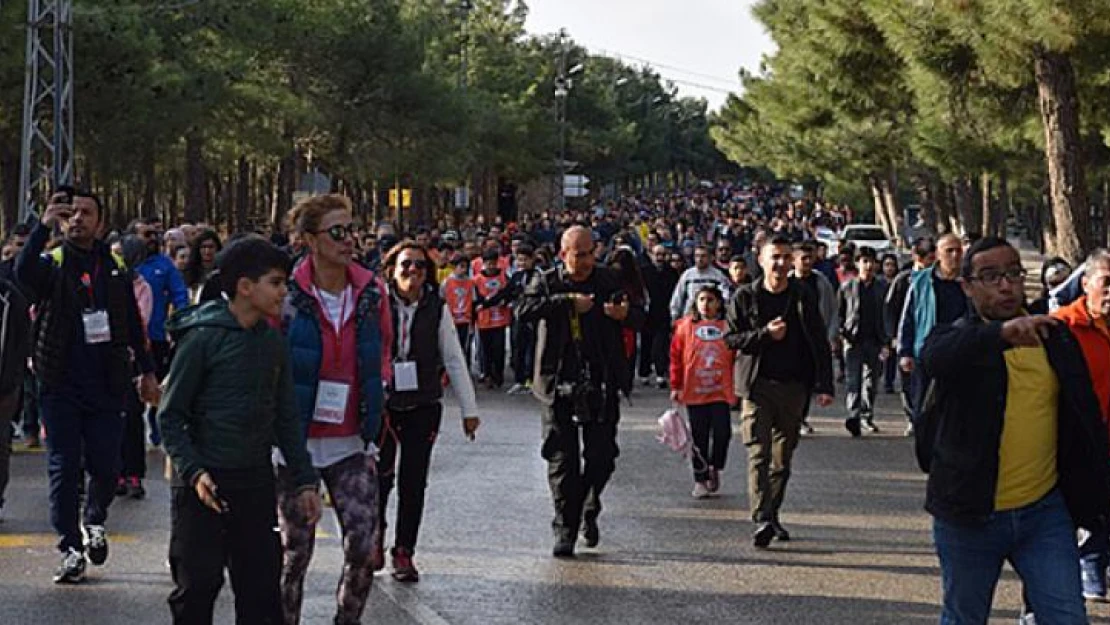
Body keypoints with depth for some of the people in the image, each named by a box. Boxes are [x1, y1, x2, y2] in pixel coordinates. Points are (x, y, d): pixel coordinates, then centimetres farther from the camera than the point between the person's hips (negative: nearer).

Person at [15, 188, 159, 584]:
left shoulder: (115, 268, 10)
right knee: (64, 468, -1)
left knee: (106, 467, 1)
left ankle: (95, 521, 31)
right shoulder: (53, 264, -1)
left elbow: (133, 324, 17)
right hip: (61, 386, -2)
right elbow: (23, 272, -26)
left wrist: (147, 372, 16)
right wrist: (44, 226, -31)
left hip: (105, 386, 2)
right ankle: (70, 549, 8)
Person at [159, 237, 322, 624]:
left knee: (262, 585, 5)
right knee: (198, 584, -1)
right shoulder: (203, 338, -10)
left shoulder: (273, 343, 8)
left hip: (256, 483, 5)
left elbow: (286, 417, 14)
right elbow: (171, 415, -8)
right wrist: (194, 472, -18)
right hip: (204, 483, -5)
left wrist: (305, 480, 10)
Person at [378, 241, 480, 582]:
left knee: (413, 483, 2)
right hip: (380, 404, -1)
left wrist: (469, 409, 6)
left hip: (423, 406, 1)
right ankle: (374, 538, 23)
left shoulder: (437, 308, 2)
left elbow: (454, 360, 7)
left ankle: (404, 552, 11)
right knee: (379, 477, -2)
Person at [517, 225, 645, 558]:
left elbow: (639, 319, 7)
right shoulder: (547, 282, 2)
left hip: (601, 384, 1)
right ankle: (565, 529, 6)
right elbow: (525, 309, -17)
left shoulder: (608, 280, 6)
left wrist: (626, 314, -16)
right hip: (559, 385, -1)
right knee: (562, 460, -2)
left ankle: (589, 510, 29)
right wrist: (568, 301, -23)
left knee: (601, 456, 2)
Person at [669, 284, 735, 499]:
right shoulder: (685, 326, 2)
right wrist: (676, 386, 3)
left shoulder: (727, 327, 1)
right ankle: (701, 479, 15)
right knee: (699, 438, 6)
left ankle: (715, 468, 19)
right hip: (694, 392, 1)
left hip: (721, 391, 0)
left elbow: (736, 358, 5)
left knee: (722, 432, -8)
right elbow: (676, 358, 5)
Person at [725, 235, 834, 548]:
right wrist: (765, 334, -13)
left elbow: (819, 343, 4)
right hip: (757, 384, -2)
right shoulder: (745, 297, 3)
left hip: (793, 386, 2)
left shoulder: (803, 297, 5)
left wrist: (824, 385, -4)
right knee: (758, 453, -13)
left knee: (783, 458, 8)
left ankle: (772, 516, 21)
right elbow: (731, 338, 1)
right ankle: (761, 520, -21)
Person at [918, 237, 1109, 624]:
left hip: (1045, 512, 2)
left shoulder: (1055, 338, 7)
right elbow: (935, 358, -31)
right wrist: (1001, 332, -48)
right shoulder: (957, 341, -5)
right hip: (971, 515, -2)